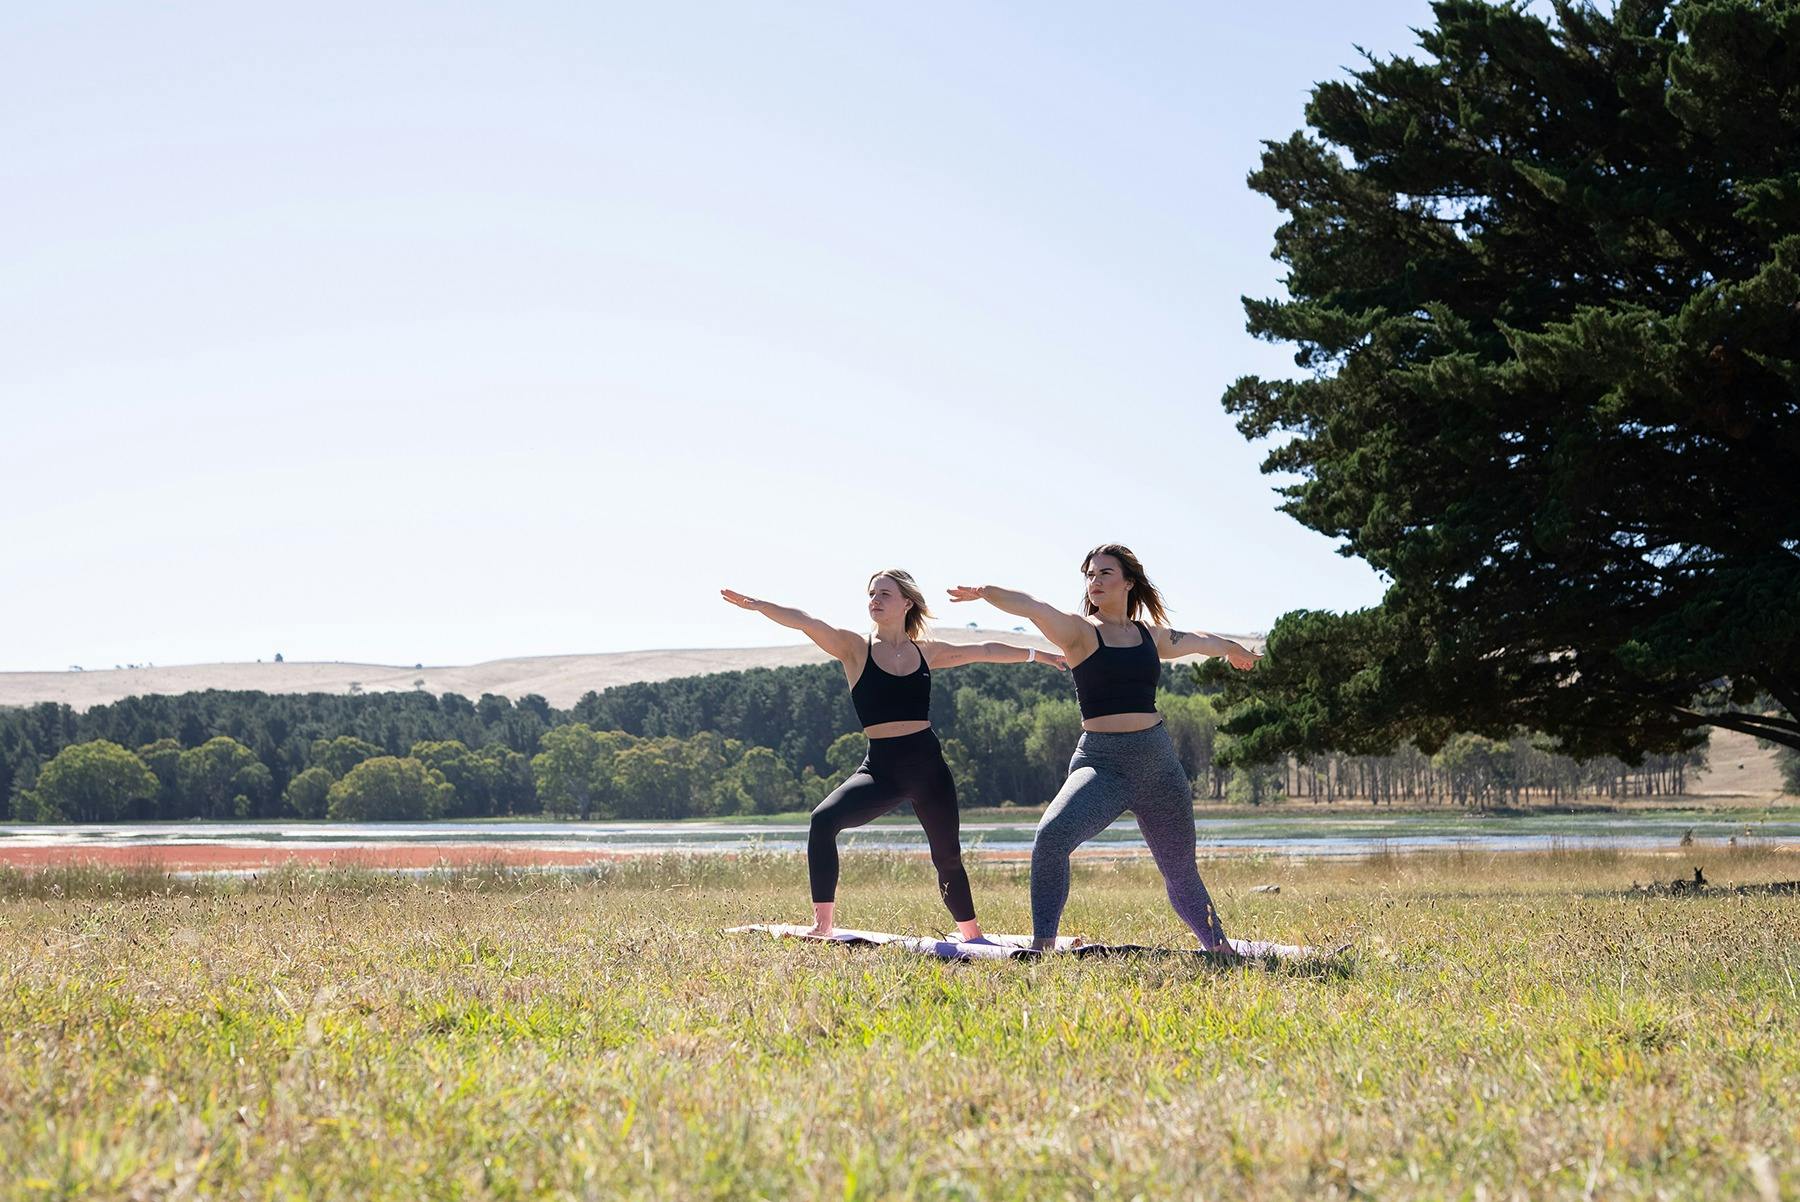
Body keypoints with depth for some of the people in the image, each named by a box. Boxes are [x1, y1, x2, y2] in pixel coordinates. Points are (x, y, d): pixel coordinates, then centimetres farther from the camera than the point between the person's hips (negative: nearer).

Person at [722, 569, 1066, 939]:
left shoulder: (925, 651, 10)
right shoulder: (855, 648, 2)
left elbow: (984, 651, 23)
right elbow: (805, 622, -13)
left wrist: (1038, 655, 31)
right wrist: (757, 604, -28)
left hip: (929, 767, 2)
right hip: (880, 767, -2)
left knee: (948, 859, 9)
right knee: (824, 820, -26)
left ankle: (972, 936, 29)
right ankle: (822, 925, -23)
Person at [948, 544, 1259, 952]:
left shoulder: (1150, 635, 12)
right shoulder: (1079, 631, -1)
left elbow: (1196, 640, 33)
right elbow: (1033, 607, -22)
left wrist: (1233, 648, 54)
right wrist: (987, 592, -40)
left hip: (1159, 760, 4)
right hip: (1101, 762, -4)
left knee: (1182, 873, 13)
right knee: (1052, 835, -30)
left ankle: (1220, 949, 33)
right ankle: (1042, 945, -23)